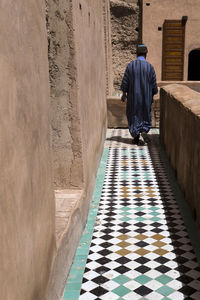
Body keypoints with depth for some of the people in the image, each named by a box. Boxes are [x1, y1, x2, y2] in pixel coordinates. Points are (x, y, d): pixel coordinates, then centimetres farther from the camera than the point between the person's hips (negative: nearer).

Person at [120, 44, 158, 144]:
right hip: (146, 96, 0)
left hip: (133, 95, 0)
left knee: (134, 114, 11)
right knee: (145, 112, 23)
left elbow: (125, 81, -4)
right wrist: (152, 96, 11)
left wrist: (124, 93, 6)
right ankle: (144, 127, 3)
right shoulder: (150, 66, -6)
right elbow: (154, 84, -2)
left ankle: (136, 136, 9)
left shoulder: (130, 65, -7)